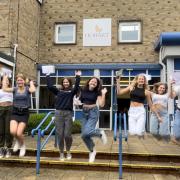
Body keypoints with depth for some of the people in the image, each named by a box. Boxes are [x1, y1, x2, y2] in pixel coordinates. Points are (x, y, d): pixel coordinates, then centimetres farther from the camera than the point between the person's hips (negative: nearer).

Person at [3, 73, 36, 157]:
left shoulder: (27, 89, -2)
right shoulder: (15, 89, 4)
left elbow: (33, 90, -26)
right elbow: (5, 89, -13)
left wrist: (31, 83, -8)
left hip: (24, 113, -2)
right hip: (15, 112, 2)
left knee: (19, 133, -12)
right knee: (13, 131, -17)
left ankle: (22, 145, 23)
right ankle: (18, 141, 21)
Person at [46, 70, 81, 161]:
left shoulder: (72, 91, 9)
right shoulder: (58, 91, 13)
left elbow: (76, 87, -9)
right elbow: (50, 86, 5)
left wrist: (78, 77, -13)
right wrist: (47, 76, 9)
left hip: (68, 114, -1)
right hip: (58, 113, 1)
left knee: (67, 135, -2)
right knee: (60, 134, 3)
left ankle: (68, 152, 23)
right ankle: (61, 153, 18)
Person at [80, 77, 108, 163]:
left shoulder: (97, 92, -7)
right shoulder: (83, 90, 1)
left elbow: (101, 104, -15)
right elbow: (80, 100, 16)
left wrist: (103, 94, -18)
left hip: (93, 112, -4)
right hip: (84, 112, 4)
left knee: (86, 132, -22)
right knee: (84, 135, 2)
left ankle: (100, 133, 8)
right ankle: (92, 151, 24)